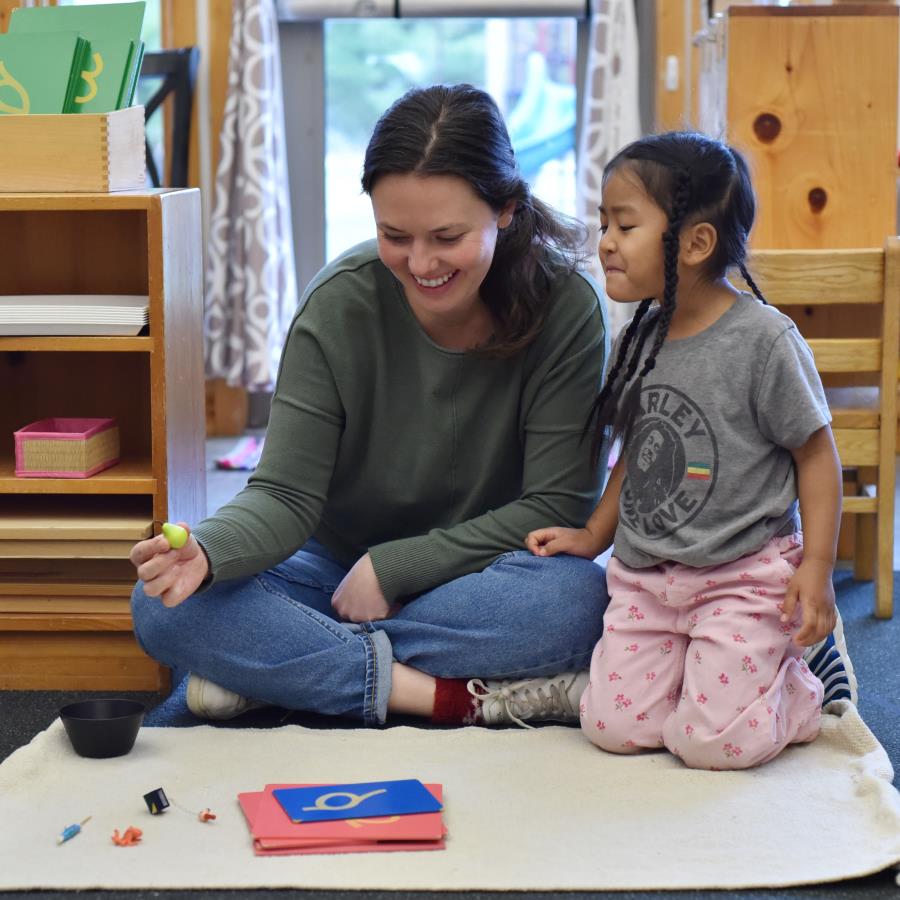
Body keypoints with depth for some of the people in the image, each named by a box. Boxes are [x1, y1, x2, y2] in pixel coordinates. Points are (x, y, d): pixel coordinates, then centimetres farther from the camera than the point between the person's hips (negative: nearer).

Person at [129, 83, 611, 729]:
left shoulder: (566, 307, -17)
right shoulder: (341, 305, -14)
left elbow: (558, 507, -15)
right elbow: (286, 495, -15)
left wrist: (390, 567, -18)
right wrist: (207, 552, -38)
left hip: (486, 576, -1)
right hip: (338, 568, 2)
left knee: (576, 598, -37)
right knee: (163, 604, -23)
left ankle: (282, 666, -21)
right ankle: (461, 696, -27)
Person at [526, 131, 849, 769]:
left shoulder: (763, 339, -13)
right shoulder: (638, 342, 6)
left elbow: (816, 453, -8)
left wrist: (816, 568, -13)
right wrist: (594, 535, 14)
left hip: (744, 577, -6)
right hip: (643, 579, 6)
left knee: (713, 743, -15)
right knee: (613, 727, -4)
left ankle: (803, 683, 16)